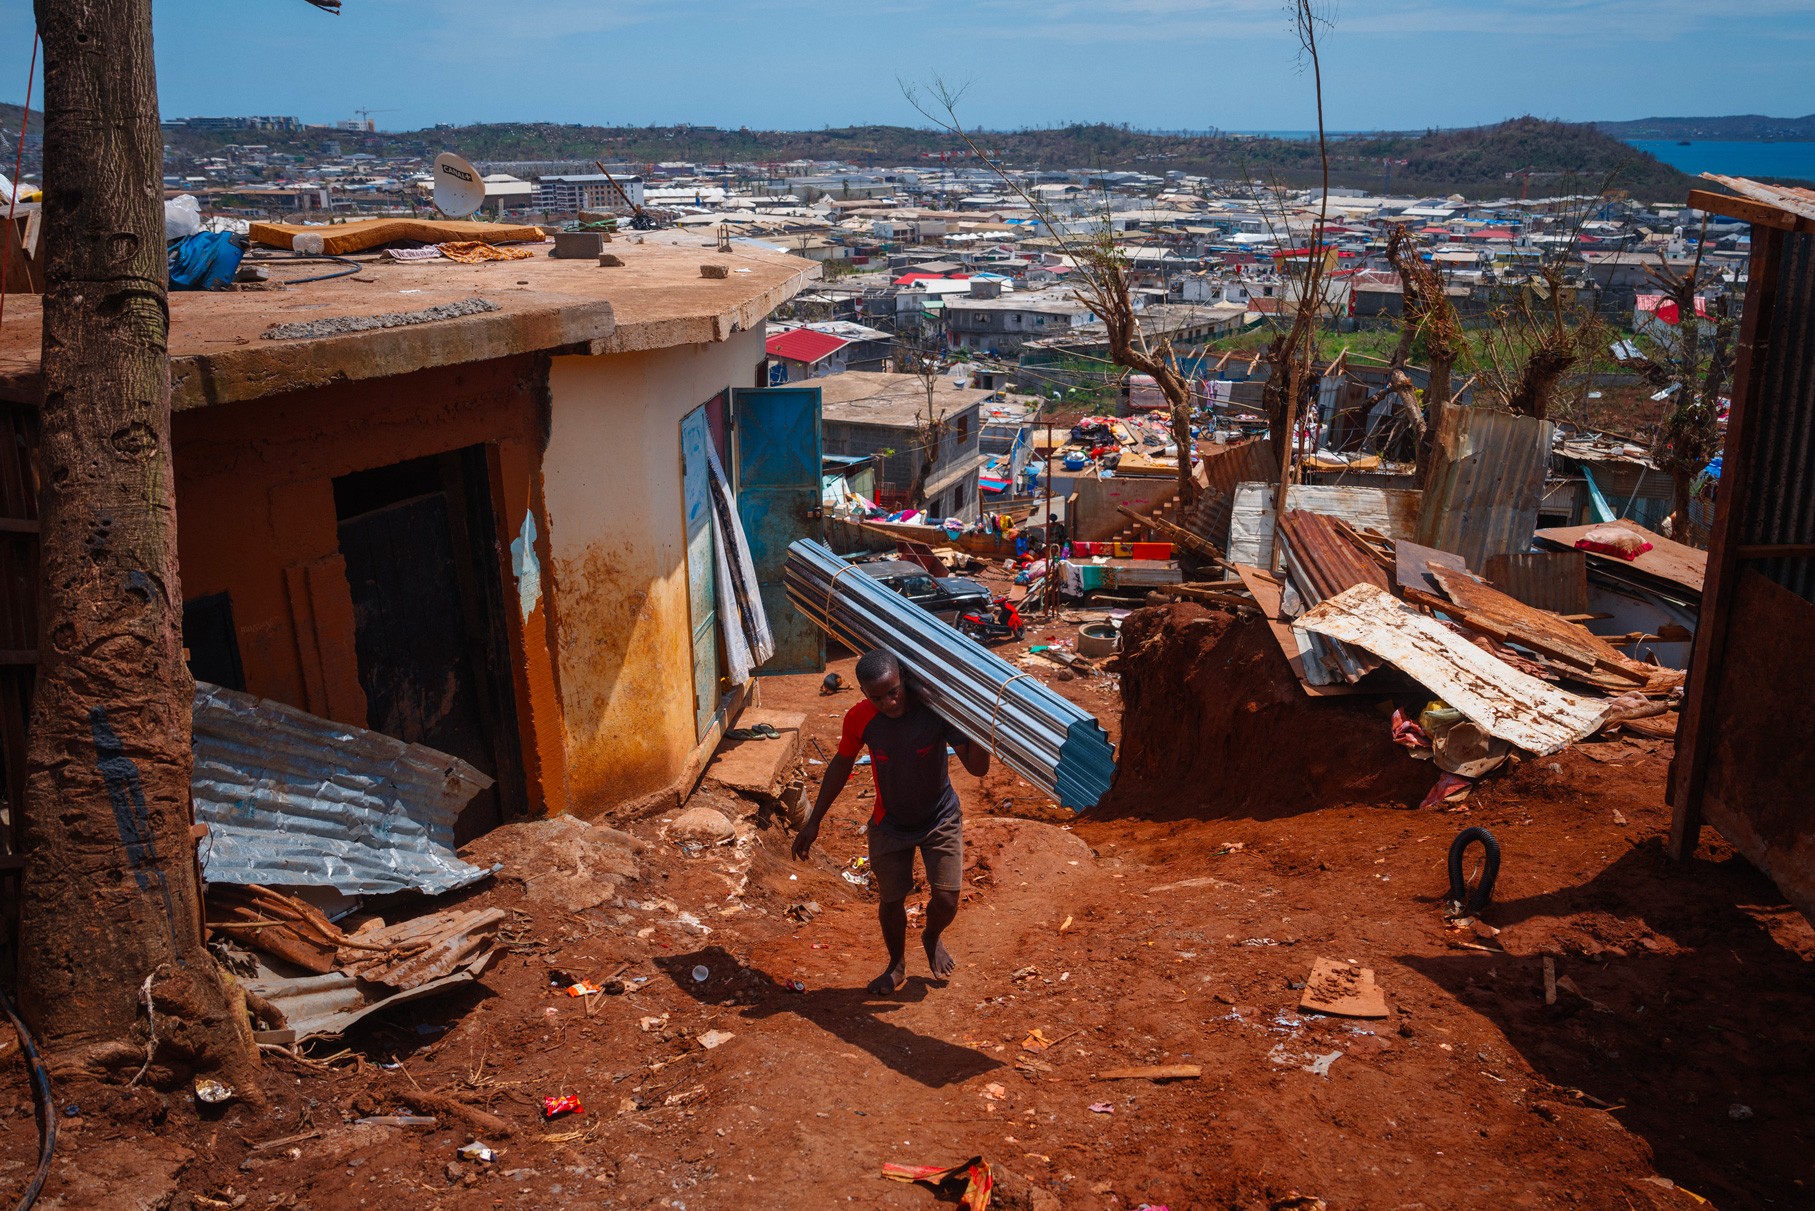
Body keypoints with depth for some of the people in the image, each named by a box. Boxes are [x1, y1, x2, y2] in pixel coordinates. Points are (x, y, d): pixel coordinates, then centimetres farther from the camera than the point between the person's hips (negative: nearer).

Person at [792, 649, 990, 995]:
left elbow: (978, 767, -25)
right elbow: (841, 764, -2)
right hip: (890, 824, 1)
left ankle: (932, 938, 33)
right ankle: (897, 964, 40)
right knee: (891, 900, 9)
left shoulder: (935, 708, -27)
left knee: (946, 901, -5)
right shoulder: (860, 719, -22)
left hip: (941, 820, -1)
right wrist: (813, 822, 3)